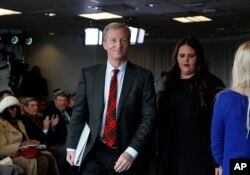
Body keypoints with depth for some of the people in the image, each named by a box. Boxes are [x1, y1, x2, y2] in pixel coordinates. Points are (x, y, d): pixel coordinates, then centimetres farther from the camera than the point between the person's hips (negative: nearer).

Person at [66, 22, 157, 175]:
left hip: (128, 155, -1)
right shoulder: (89, 74, 3)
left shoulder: (143, 76, -3)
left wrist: (132, 151, -14)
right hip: (95, 153, 1)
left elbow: (149, 118, -6)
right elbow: (79, 113, 7)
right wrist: (72, 146, 3)